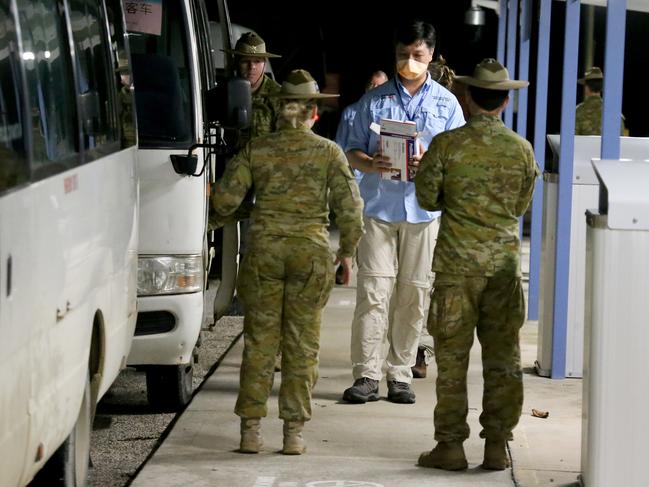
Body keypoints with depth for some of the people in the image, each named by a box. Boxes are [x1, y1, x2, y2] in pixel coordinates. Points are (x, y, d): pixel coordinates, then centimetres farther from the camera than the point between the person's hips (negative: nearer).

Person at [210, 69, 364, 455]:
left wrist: (222, 219, 22)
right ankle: (294, 431, 7)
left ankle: (251, 428, 7)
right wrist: (348, 251, 8)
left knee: (260, 341, 7)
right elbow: (350, 206, -4)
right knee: (302, 344, 7)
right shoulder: (329, 152, -2)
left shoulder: (256, 149, 0)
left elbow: (226, 198, -1)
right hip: (312, 251, -1)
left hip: (264, 249, 1)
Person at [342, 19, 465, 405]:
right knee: (373, 292, -7)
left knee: (413, 294, 3)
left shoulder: (446, 104, 9)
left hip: (424, 210, 1)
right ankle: (367, 376, -5)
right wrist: (371, 164, -14)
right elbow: (353, 152, 9)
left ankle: (401, 375, 10)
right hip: (379, 208, -1)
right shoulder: (375, 101, 9)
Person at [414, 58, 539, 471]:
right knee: (503, 357, 8)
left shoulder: (447, 144, -8)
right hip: (506, 260, 2)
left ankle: (451, 445, 6)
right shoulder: (522, 149, 0)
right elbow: (522, 206, 9)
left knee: (453, 356, 4)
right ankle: (497, 444, 11)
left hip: (458, 260, -2)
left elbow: (427, 197, -2)